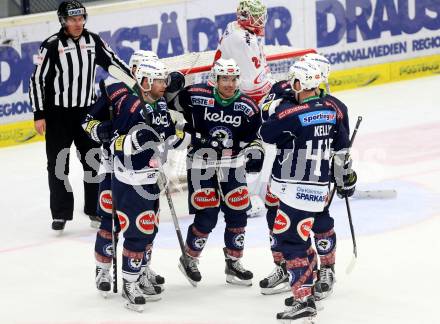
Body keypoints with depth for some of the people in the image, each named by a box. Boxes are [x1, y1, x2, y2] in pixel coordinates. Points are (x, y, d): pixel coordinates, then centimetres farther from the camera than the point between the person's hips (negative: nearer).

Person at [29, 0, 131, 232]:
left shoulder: (92, 41, 1)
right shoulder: (51, 46, -12)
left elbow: (113, 61, 13)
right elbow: (37, 80, -9)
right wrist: (39, 115, -11)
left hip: (87, 111, 4)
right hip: (58, 115, -4)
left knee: (93, 161, 9)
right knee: (58, 164, 1)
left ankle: (95, 209, 21)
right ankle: (61, 214, 10)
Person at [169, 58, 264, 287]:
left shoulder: (247, 107, -5)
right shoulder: (196, 96, -14)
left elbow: (253, 136, 6)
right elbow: (172, 105, 2)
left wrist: (255, 151, -7)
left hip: (232, 165, 4)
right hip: (201, 163, -4)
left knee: (237, 215, 3)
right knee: (207, 217, -9)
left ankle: (233, 264, 19)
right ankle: (189, 259, 14)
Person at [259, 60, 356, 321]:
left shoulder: (291, 112, -17)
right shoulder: (332, 110, 5)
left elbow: (266, 134, -2)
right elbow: (342, 149, 13)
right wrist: (346, 179, 25)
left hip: (297, 190, -8)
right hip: (319, 188, 8)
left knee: (290, 241, -5)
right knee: (299, 237, 22)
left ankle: (304, 300, -10)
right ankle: (307, 288, 31)